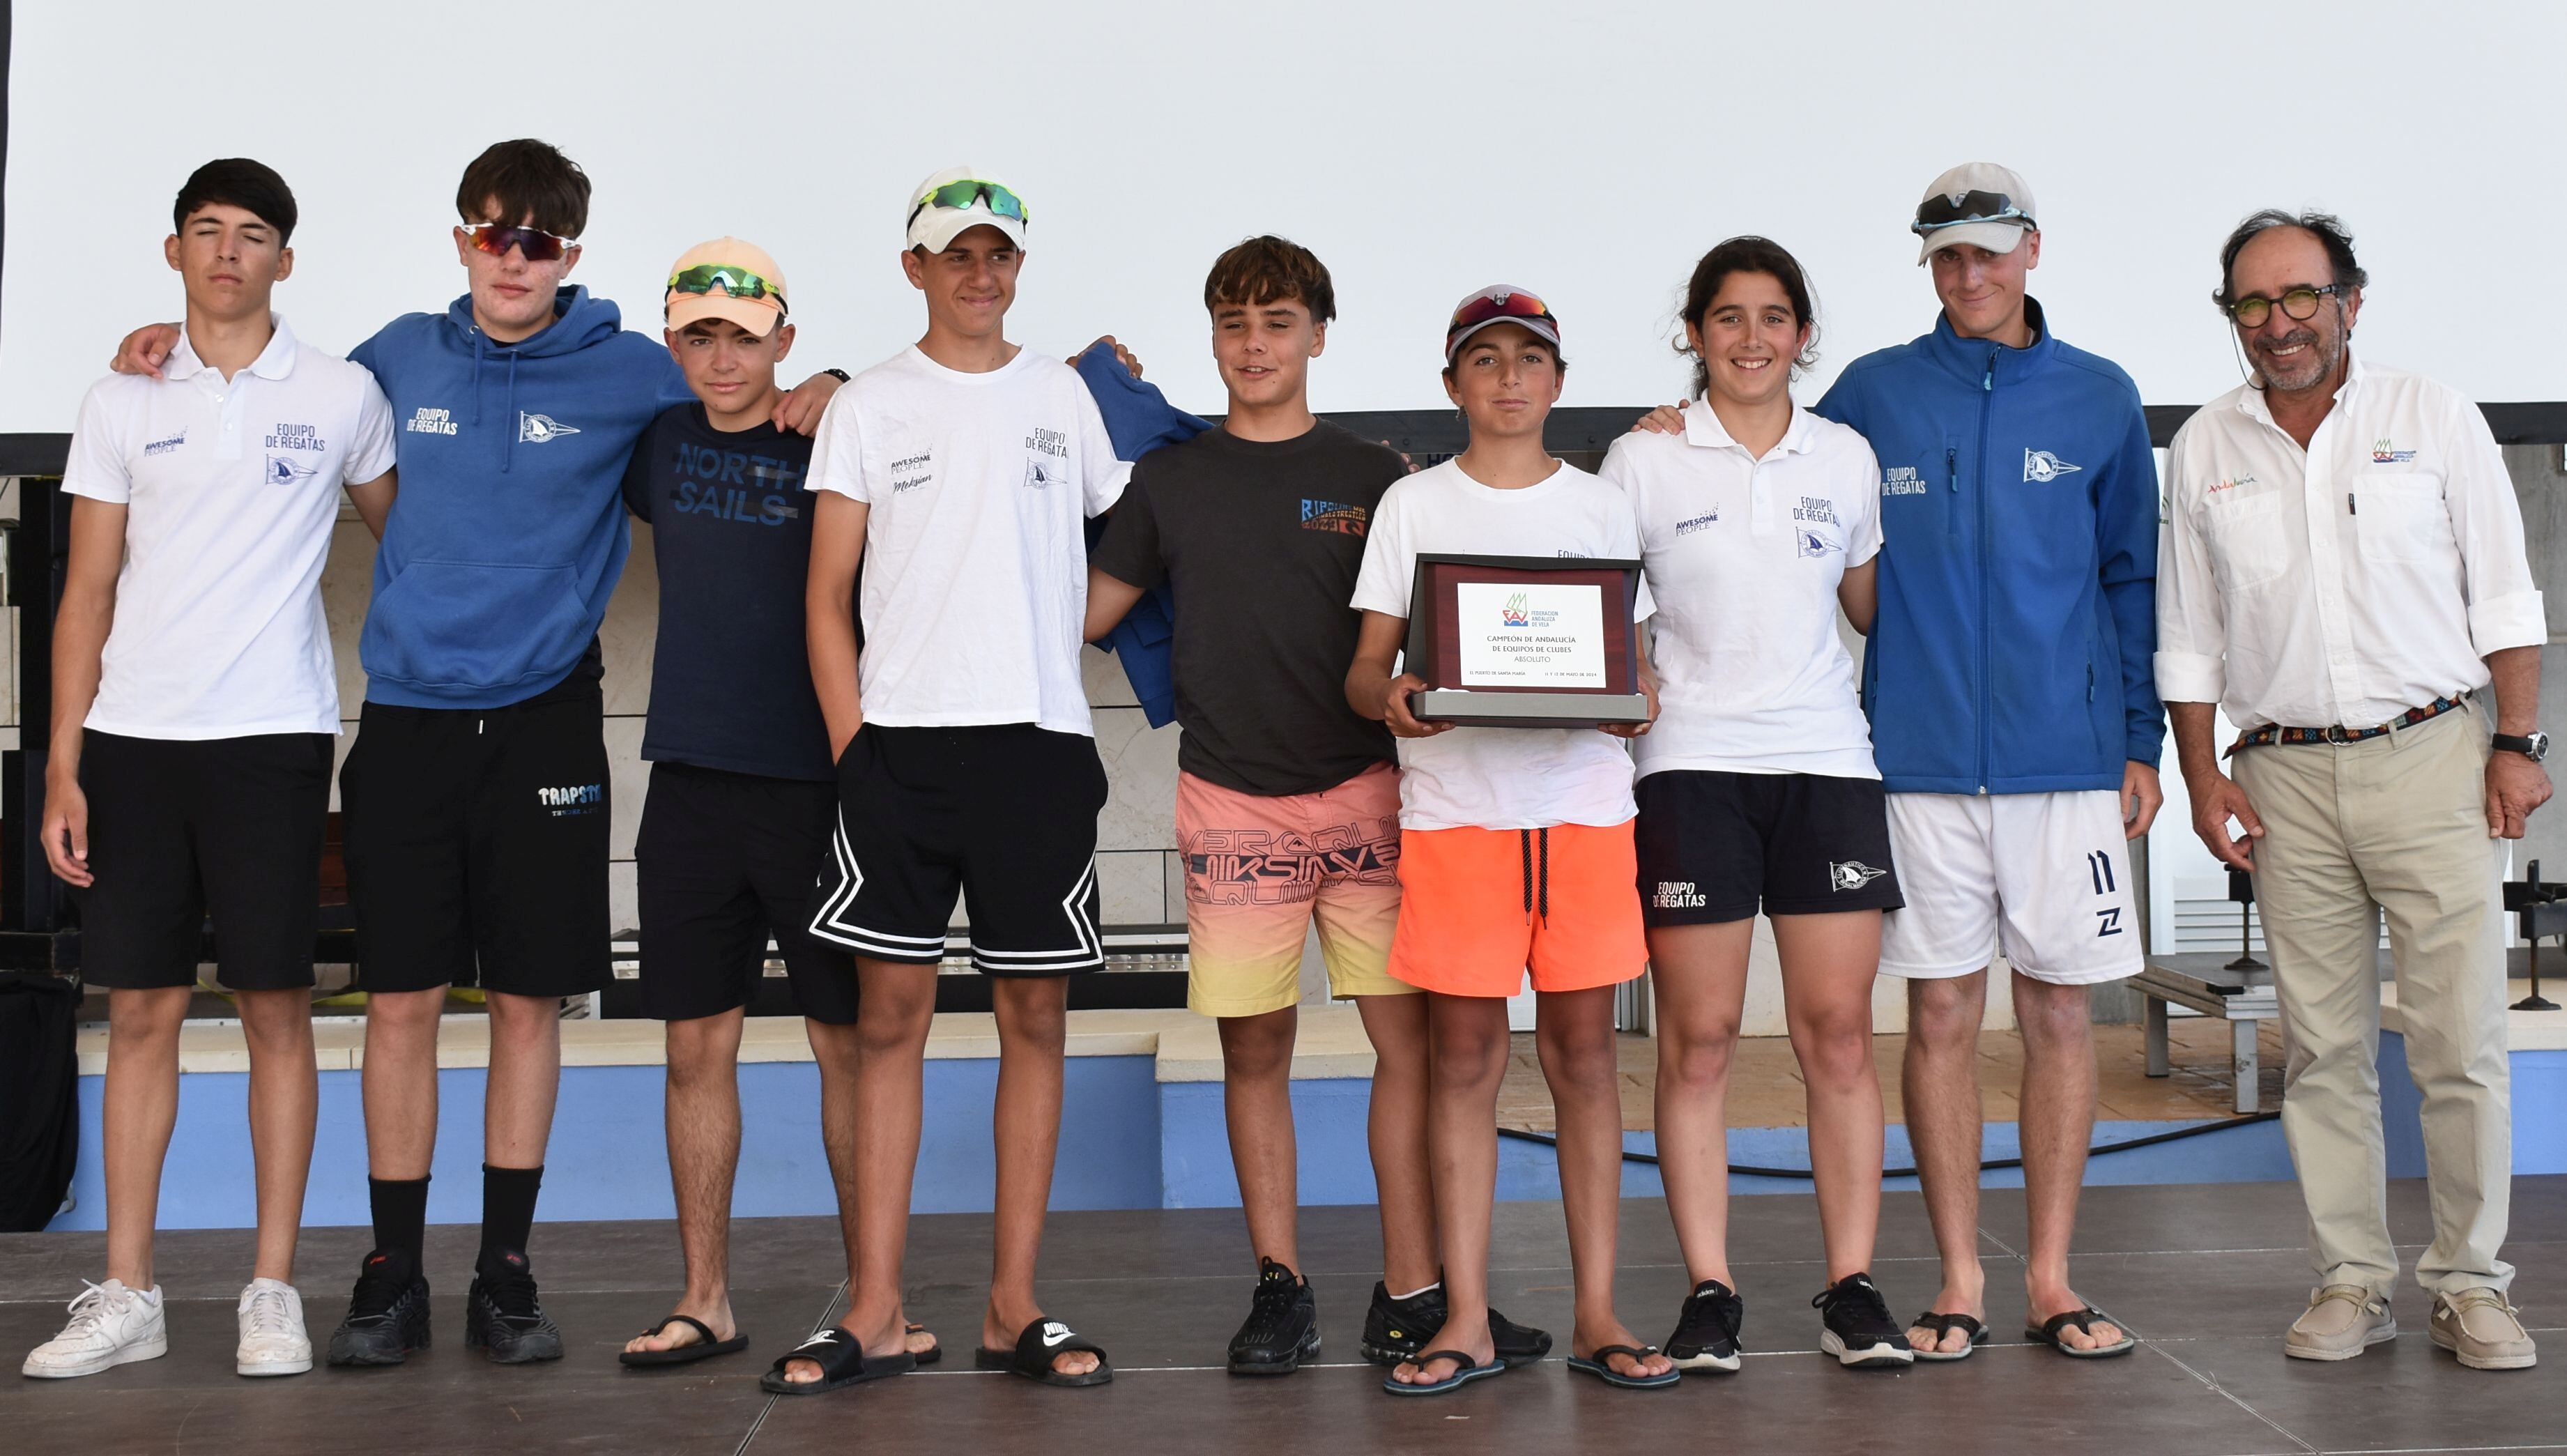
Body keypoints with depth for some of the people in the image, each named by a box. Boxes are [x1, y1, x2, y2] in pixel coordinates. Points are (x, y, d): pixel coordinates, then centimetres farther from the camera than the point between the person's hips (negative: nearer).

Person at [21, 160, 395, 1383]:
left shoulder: (341, 396, 5)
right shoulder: (123, 402, 10)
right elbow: (87, 592, 9)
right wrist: (62, 767, 3)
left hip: (273, 734, -2)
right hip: (133, 737, 2)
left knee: (275, 1008, 0)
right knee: (140, 1011, 5)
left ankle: (274, 1291, 9)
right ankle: (128, 1295, 12)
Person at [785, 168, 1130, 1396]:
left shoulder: (1062, 395, 11)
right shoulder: (869, 405, 7)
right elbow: (828, 597, 4)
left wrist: (1045, 641, 6)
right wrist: (851, 745, -3)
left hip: (1040, 742, 1)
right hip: (901, 740, -1)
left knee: (1035, 1016, 2)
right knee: (890, 1016, 1)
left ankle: (1013, 1309, 10)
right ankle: (874, 1314, 7)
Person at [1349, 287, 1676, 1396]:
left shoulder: (1600, 505, 13)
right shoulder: (1413, 505, 9)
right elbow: (1364, 666, 5)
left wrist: (1636, 701, -9)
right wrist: (1391, 700, -18)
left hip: (1582, 800, 1)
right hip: (1454, 801, -1)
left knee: (1584, 1046, 2)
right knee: (1462, 1052, 0)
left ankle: (1597, 1314, 10)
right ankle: (1467, 1322, 7)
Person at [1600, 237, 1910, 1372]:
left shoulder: (1847, 459, 12)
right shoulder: (1643, 462, 4)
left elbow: (1874, 606, 19)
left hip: (1826, 760, 2)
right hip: (1692, 763, -2)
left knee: (1839, 1032, 0)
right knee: (1697, 1040, -1)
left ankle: (1853, 1289, 8)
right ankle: (1708, 1292, 6)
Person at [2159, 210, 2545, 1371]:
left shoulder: (2433, 417, 5)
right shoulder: (2204, 449, 9)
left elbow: (2502, 596, 6)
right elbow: (2187, 634, 12)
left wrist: (2517, 742, -1)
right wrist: (2202, 776, 5)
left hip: (2432, 757, -1)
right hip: (2286, 773, 2)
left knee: (2461, 1037, -4)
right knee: (2323, 1046, 4)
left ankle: (2469, 1284, 9)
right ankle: (2350, 1281, 13)